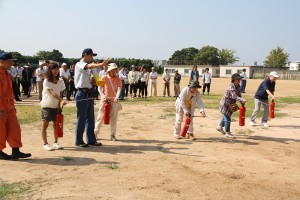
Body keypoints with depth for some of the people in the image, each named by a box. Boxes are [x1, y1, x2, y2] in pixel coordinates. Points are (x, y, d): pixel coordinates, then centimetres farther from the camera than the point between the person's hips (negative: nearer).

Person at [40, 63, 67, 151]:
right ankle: (45, 144, 7)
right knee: (45, 124, 0)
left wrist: (60, 103, -9)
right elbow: (52, 93, -24)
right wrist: (61, 100, -37)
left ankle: (56, 142, 17)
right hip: (47, 106, -4)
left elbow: (60, 94, 5)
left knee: (56, 124, 7)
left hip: (56, 106, 5)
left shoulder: (60, 81, 3)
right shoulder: (46, 81, -13)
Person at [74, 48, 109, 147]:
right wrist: (101, 64, -43)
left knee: (90, 118, 11)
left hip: (89, 94, 9)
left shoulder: (87, 67, 20)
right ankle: (79, 141, 5)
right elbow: (90, 66, -28)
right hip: (82, 94, -9)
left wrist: (93, 81, 5)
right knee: (81, 119, -4)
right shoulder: (79, 65, -7)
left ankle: (91, 140, 19)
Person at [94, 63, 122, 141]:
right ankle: (95, 133, 11)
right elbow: (99, 88, -3)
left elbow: (119, 89, -8)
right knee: (100, 117, 1)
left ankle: (113, 135, 15)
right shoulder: (104, 78, 1)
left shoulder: (118, 80, 3)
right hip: (104, 100, -1)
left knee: (114, 118, 5)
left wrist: (117, 97, -27)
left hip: (114, 101, 1)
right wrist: (103, 96, -21)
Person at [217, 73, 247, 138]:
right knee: (227, 118, -4)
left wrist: (242, 103, -4)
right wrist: (242, 100, -53)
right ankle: (227, 132, 10)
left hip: (230, 104, 9)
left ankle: (220, 127, 45)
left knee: (226, 116, 24)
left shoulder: (238, 86, -1)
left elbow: (239, 95, 5)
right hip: (225, 104, -9)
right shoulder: (231, 87, -28)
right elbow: (234, 96, -40)